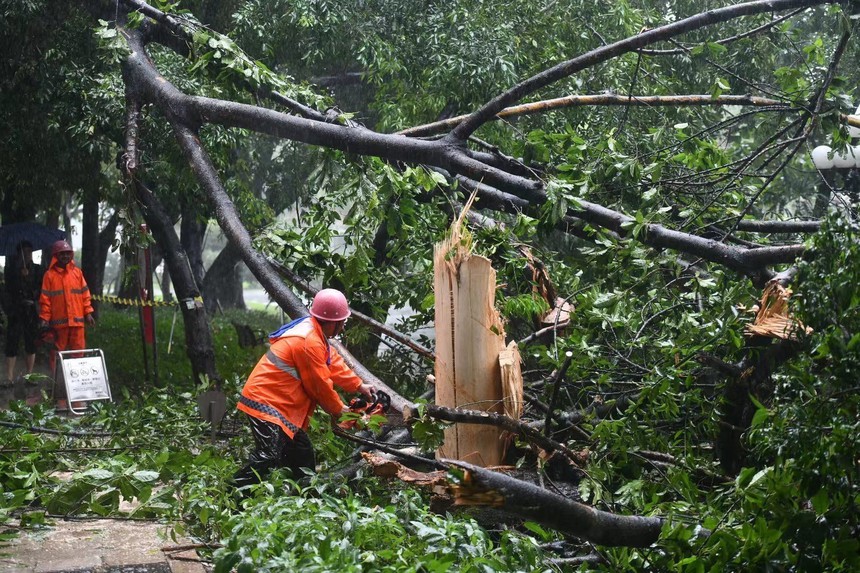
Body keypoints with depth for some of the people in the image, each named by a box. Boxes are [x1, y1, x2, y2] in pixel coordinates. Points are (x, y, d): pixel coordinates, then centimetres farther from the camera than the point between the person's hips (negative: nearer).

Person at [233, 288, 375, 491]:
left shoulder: (313, 332, 10)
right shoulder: (309, 342, -22)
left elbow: (334, 363, 23)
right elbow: (320, 384, -14)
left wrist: (359, 386, 24)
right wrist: (337, 409, 2)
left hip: (282, 404, 11)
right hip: (266, 403, -11)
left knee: (302, 455, 16)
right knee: (268, 458, -21)